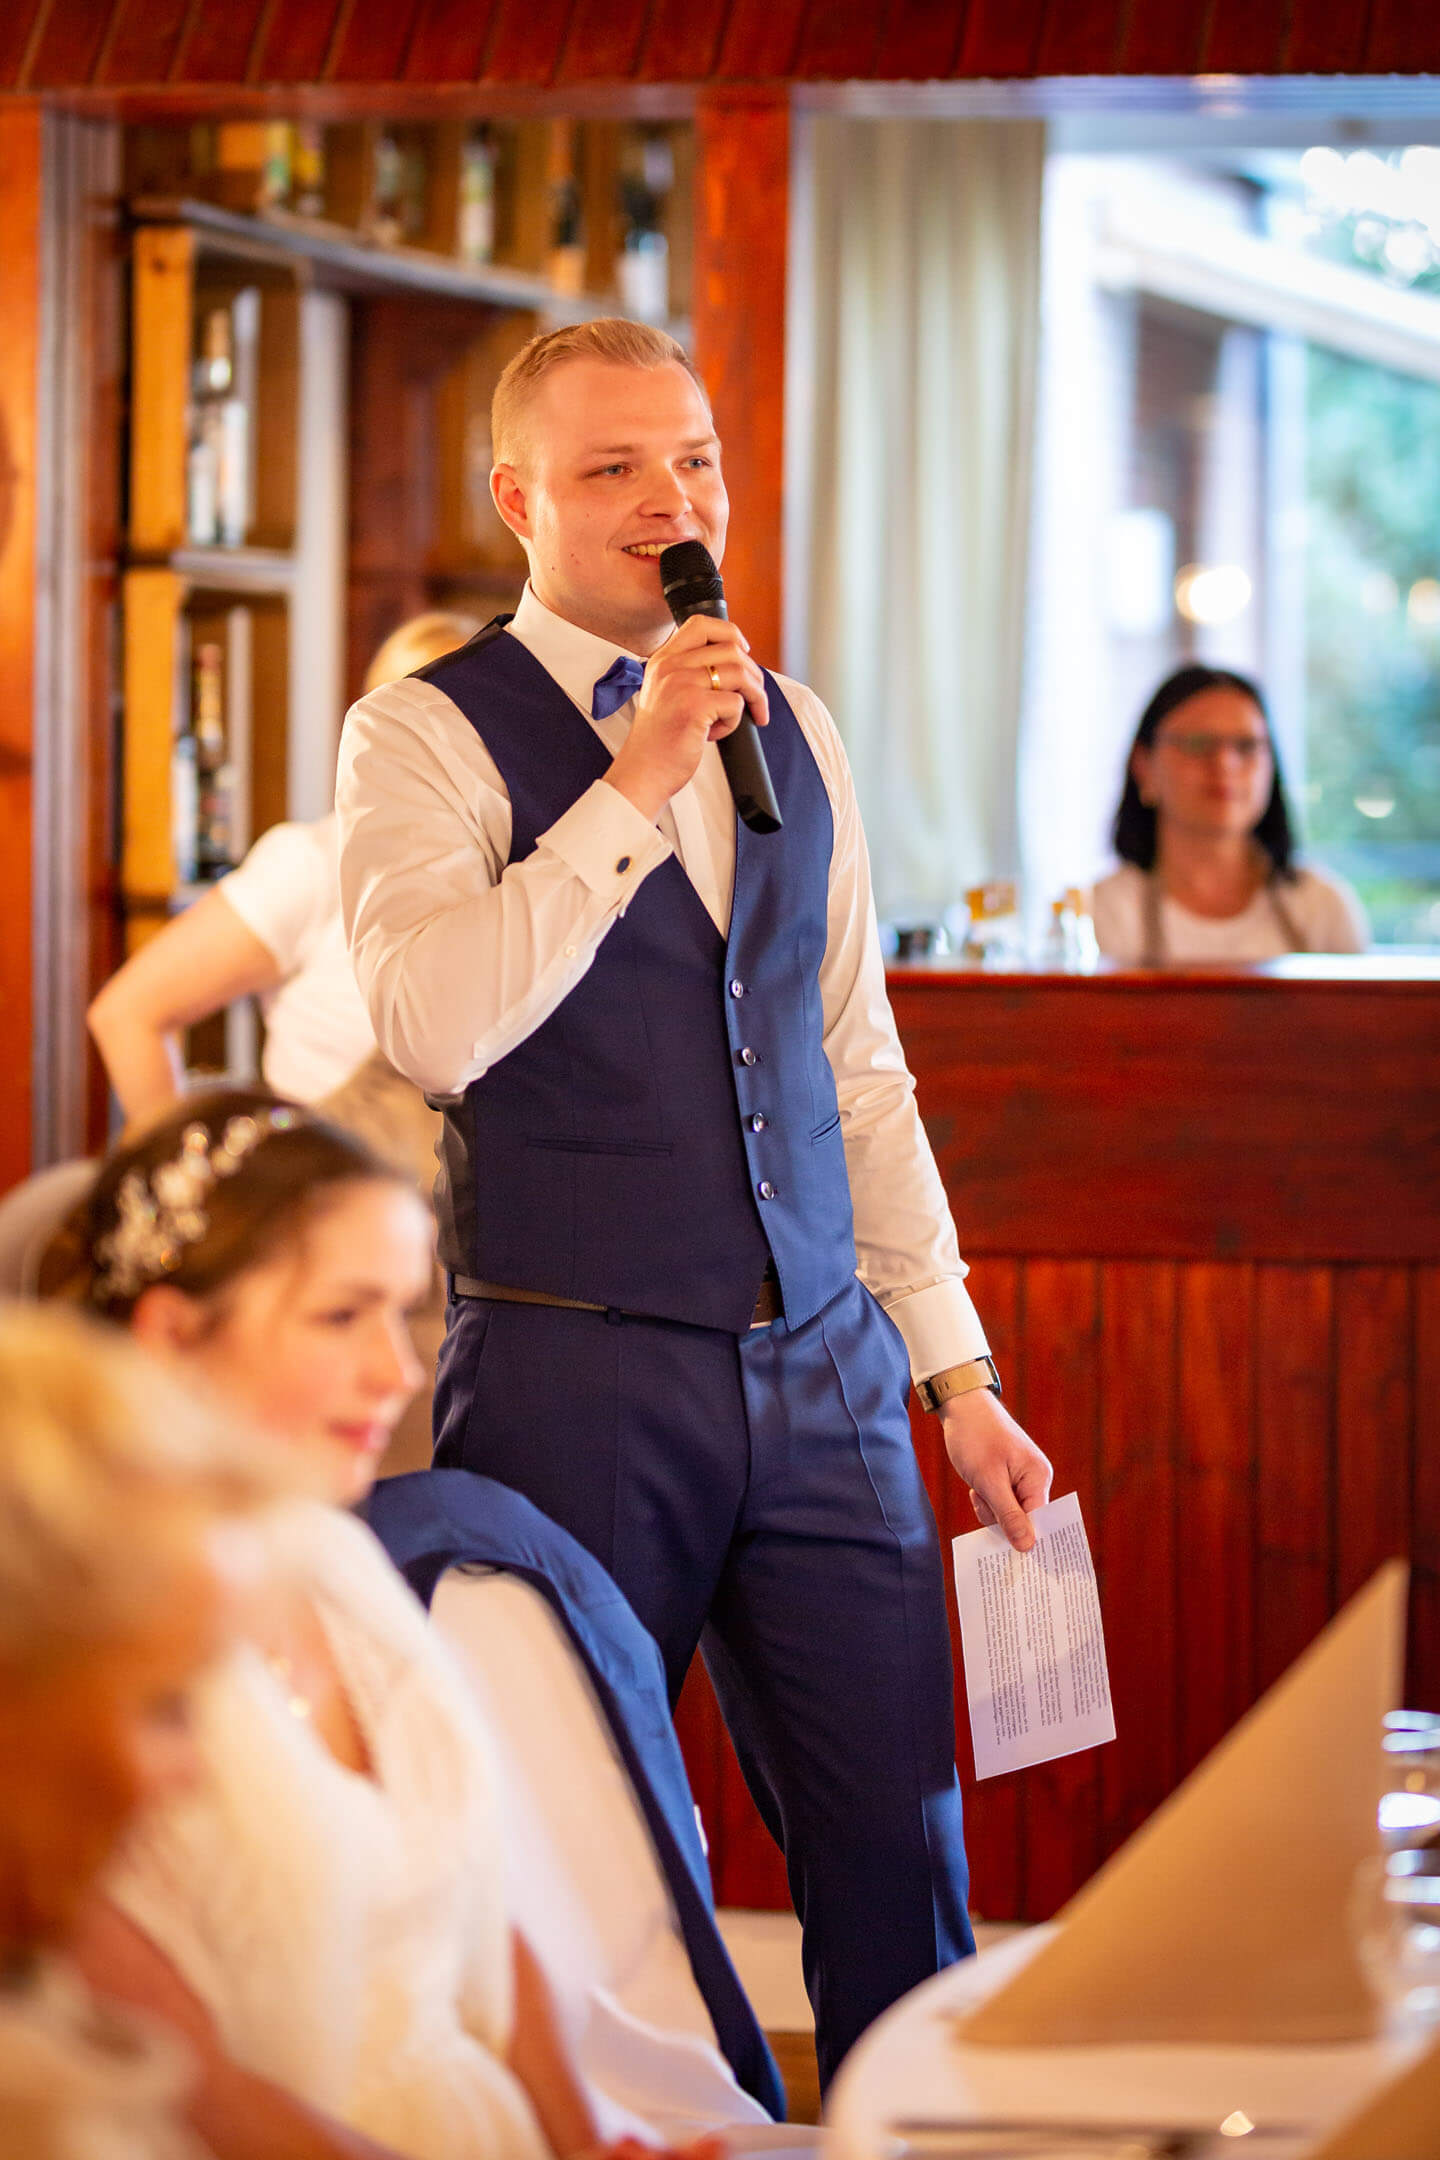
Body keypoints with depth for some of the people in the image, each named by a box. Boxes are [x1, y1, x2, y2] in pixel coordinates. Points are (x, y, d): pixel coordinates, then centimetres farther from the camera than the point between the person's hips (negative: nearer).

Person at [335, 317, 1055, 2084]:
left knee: (901, 1861, 1)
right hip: (574, 1383, -5)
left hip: (822, 1370, 5)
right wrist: (635, 785, -19)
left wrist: (956, 1371, 15)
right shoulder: (425, 735, -3)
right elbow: (433, 1029, -19)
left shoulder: (792, 734, 15)